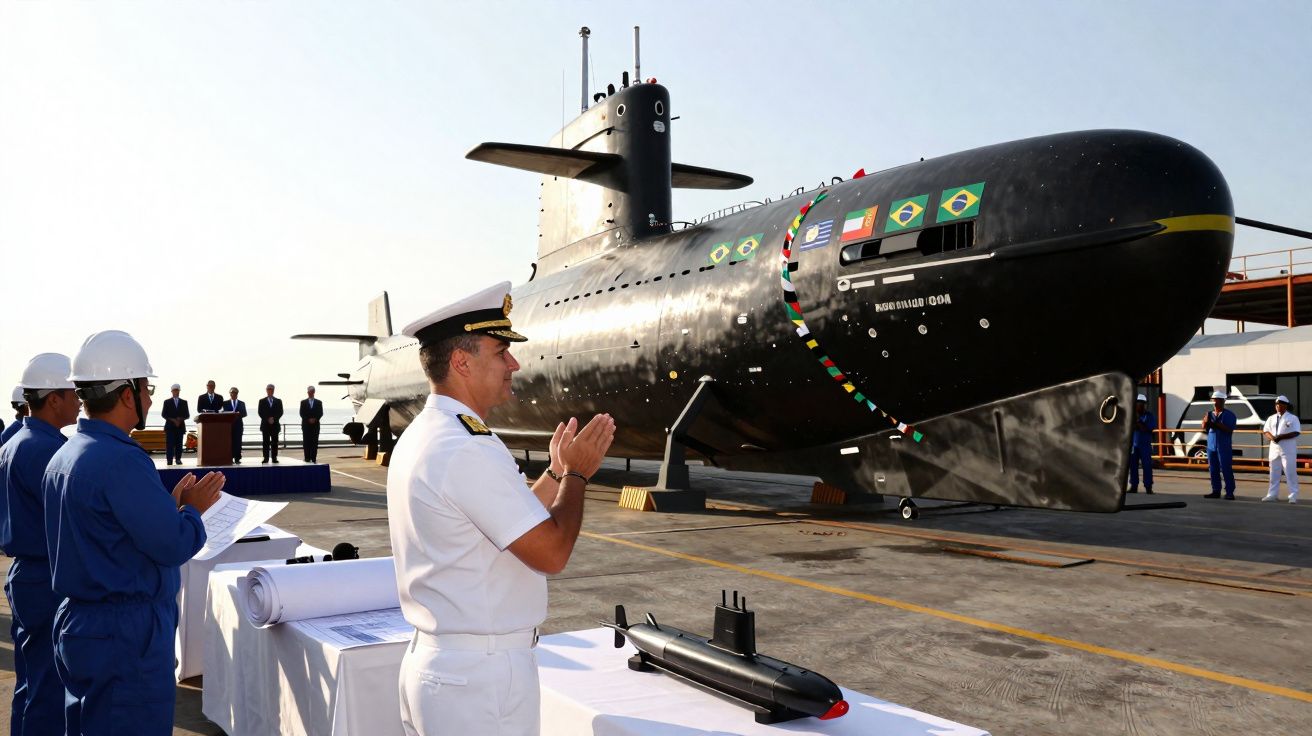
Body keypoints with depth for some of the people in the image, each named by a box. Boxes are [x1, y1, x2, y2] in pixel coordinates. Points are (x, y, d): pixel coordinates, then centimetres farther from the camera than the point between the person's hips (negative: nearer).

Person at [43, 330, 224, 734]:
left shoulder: (63, 457, 9)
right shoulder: (122, 460, -21)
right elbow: (174, 545, -21)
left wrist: (170, 504, 14)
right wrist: (193, 508, -2)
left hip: (76, 623, 10)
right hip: (126, 635, -10)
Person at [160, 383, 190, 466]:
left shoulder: (184, 402, 12)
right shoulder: (167, 402, 8)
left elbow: (187, 415, 9)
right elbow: (163, 414, 1)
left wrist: (180, 419, -11)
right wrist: (173, 420, -11)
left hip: (180, 427, 2)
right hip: (170, 426, -2)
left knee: (179, 445, -1)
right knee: (170, 445, -7)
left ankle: (178, 460, 3)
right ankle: (169, 460, -7)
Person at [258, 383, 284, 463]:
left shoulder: (278, 401, 11)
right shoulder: (262, 401, 9)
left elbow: (280, 412, 4)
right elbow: (260, 413, 1)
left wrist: (274, 419, -11)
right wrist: (268, 419, -12)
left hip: (275, 424, 1)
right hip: (265, 424, -1)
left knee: (274, 442, -1)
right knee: (265, 442, -2)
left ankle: (274, 458, 0)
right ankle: (266, 458, -1)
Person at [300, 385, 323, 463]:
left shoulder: (319, 403, 10)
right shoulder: (303, 402, 7)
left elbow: (321, 413, 3)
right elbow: (302, 414, 0)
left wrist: (315, 419, -13)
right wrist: (308, 419, -12)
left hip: (315, 425, 0)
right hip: (306, 425, 0)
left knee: (315, 442, -2)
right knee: (306, 442, -2)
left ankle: (314, 458, -2)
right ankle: (307, 458, 0)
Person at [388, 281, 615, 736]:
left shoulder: (418, 438, 9)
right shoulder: (470, 451, -22)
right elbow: (551, 552, -19)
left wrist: (556, 473, 10)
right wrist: (576, 473, -6)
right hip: (482, 678, -10)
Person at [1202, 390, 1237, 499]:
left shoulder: (1229, 415, 0)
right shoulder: (1210, 414, 16)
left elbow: (1229, 429, -12)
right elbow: (1204, 428, 9)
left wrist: (1217, 424, -21)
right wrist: (1206, 422, -12)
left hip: (1224, 447, -5)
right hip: (1211, 446, 5)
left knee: (1226, 470, -7)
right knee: (1213, 470, 5)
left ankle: (1230, 492, -5)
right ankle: (1216, 491, 11)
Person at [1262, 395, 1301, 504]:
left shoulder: (1292, 418, -2)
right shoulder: (1271, 418, 13)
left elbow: (1295, 433, -11)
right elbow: (1265, 431, 10)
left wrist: (1281, 437, -21)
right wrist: (1272, 437, -11)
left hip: (1288, 449, -5)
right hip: (1274, 448, 5)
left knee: (1290, 472, -5)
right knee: (1274, 472, 10)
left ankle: (1293, 495, -2)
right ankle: (1272, 494, 16)